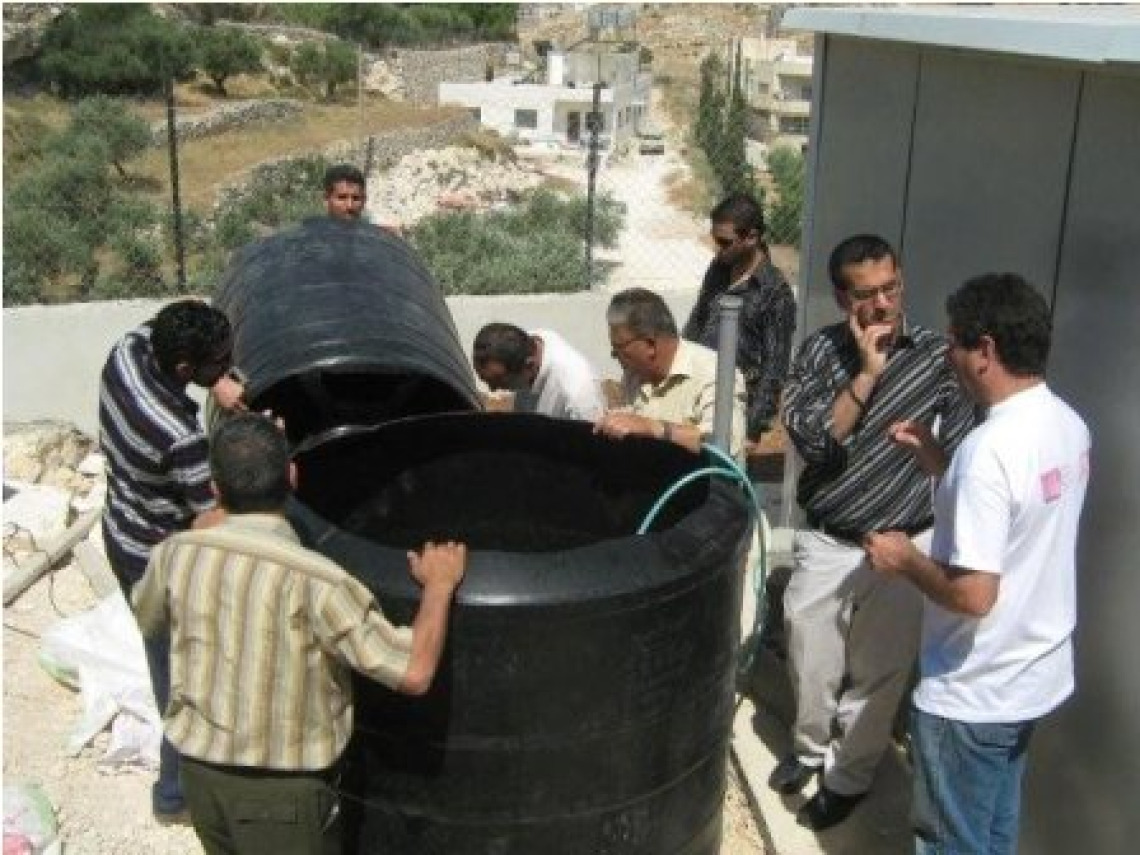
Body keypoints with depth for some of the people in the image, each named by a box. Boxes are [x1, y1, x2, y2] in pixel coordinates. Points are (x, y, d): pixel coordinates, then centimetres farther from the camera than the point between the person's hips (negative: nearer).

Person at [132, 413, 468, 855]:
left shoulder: (177, 555, -11)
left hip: (199, 770, 5)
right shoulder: (313, 580, -27)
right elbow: (413, 673, -29)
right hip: (281, 789, -5)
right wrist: (439, 586, -14)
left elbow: (147, 618, 13)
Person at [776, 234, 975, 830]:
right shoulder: (819, 351, -3)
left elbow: (961, 456, -5)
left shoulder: (936, 354, -8)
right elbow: (810, 439, -15)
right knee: (811, 666, 16)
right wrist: (867, 373, -20)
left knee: (876, 676, 10)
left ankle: (848, 778, 31)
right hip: (825, 543, 2)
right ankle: (810, 749, 42)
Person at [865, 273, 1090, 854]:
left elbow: (973, 593, -30)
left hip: (971, 695, -8)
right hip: (1036, 675, 8)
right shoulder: (1067, 424, 0)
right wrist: (935, 461, 8)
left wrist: (905, 560, -13)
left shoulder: (989, 448, -29)